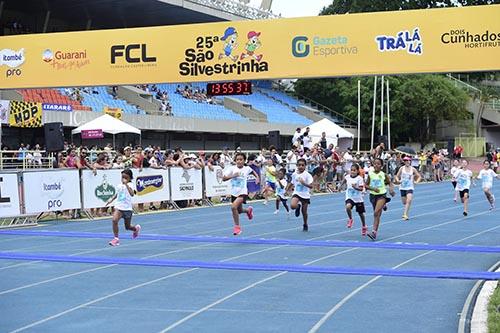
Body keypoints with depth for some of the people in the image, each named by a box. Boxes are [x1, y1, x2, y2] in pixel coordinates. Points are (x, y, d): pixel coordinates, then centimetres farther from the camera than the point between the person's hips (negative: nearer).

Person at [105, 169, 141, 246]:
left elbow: (132, 194, -33)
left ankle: (136, 228, 45)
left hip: (127, 208, -4)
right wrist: (111, 199, 9)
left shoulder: (129, 185, -12)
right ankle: (116, 238, -14)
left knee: (128, 227, 10)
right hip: (118, 207, 4)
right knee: (114, 220, -23)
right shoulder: (119, 186, 5)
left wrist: (126, 184, -37)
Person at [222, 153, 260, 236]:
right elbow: (223, 178, -12)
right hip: (234, 192, 3)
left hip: (243, 192, -3)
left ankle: (237, 226, -8)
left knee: (233, 207, -26)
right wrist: (232, 176, -26)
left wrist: (257, 177, 5)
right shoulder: (232, 168, -7)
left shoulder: (247, 169, -4)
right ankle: (248, 210, 56)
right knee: (239, 211, 18)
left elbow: (252, 171, 20)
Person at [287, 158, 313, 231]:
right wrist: (287, 190, 22)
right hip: (296, 193, 2)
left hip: (305, 195, -2)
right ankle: (298, 206, 11)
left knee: (304, 211, 6)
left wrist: (304, 183, -35)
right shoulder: (294, 174, 1)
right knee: (293, 205, -26)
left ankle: (305, 225, 31)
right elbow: (292, 183, 20)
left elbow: (311, 186, -19)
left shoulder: (307, 175, -12)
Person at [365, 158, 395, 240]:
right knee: (378, 214, 16)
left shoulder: (383, 174, -4)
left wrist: (391, 189, -12)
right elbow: (366, 185, 3)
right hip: (373, 195, 4)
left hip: (382, 195, -4)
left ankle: (374, 232, -22)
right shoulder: (370, 174, -1)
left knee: (376, 213, -20)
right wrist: (373, 188, -15)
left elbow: (390, 183, 9)